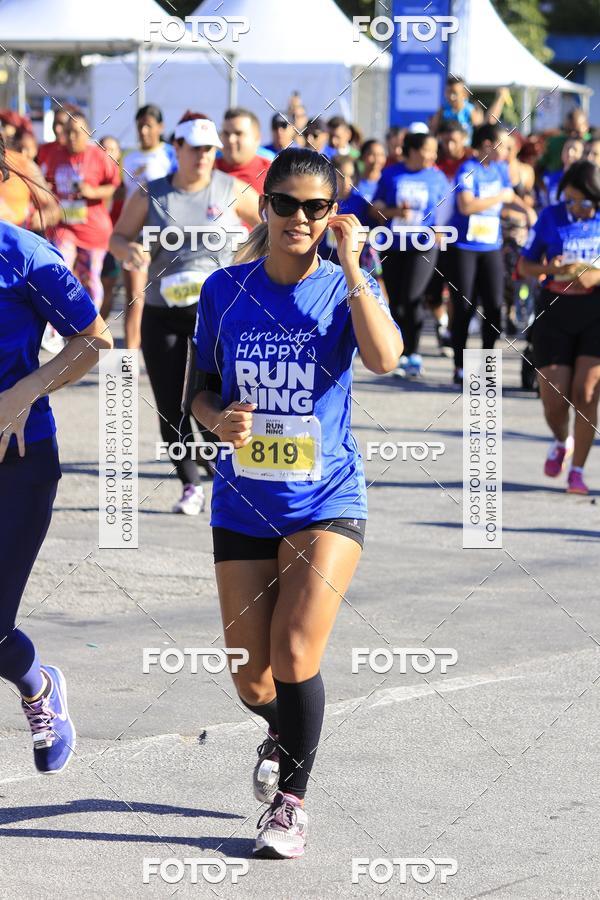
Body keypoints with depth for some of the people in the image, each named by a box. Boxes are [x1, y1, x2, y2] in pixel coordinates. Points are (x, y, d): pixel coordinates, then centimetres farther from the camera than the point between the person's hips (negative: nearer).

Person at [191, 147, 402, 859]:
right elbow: (203, 387, 11)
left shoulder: (346, 286, -4)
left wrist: (350, 267, -20)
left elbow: (384, 360, -23)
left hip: (327, 501, -2)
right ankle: (281, 733, 41)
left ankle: (292, 800, 5)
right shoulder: (225, 290, 2)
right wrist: (217, 418, -11)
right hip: (243, 501, 2)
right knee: (251, 679, 5)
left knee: (295, 655, -15)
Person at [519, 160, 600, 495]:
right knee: (554, 401, 0)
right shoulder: (551, 217, 2)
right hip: (556, 310, 2)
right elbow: (525, 265, 8)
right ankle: (561, 442, 34)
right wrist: (550, 269, -13)